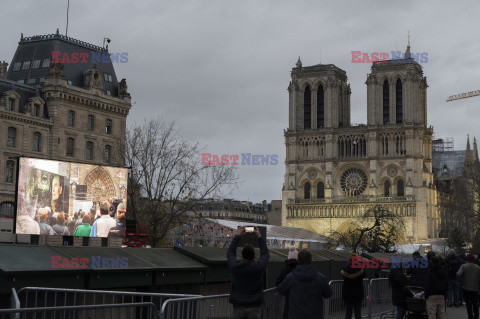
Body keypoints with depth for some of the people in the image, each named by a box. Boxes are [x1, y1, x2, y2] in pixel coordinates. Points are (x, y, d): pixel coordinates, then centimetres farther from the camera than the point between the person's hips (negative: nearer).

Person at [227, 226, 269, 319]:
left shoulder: (235, 266, -8)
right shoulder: (258, 266, -10)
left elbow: (230, 252, 13)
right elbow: (265, 254, 10)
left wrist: (237, 235, 18)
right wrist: (259, 236, 16)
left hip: (238, 307, 1)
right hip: (254, 307, -1)